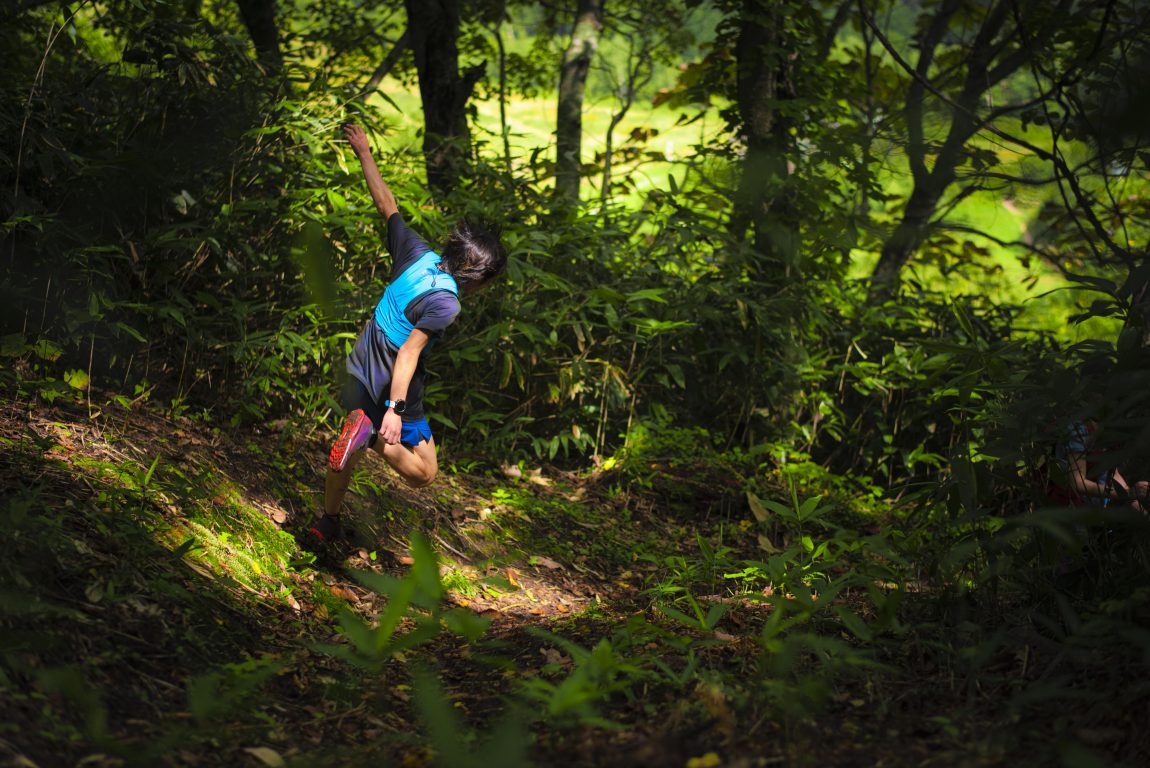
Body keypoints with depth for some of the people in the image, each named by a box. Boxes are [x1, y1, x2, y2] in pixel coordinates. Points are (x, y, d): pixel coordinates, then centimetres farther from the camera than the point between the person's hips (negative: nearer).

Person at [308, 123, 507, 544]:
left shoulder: (418, 254, -5)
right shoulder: (445, 303, -24)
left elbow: (386, 203, 5)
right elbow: (410, 351, -31)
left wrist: (365, 153, 17)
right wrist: (395, 410, -34)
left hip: (358, 377, 8)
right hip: (390, 391, -8)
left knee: (348, 449, 28)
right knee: (424, 472, 6)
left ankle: (327, 522, 35)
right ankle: (372, 437, -16)